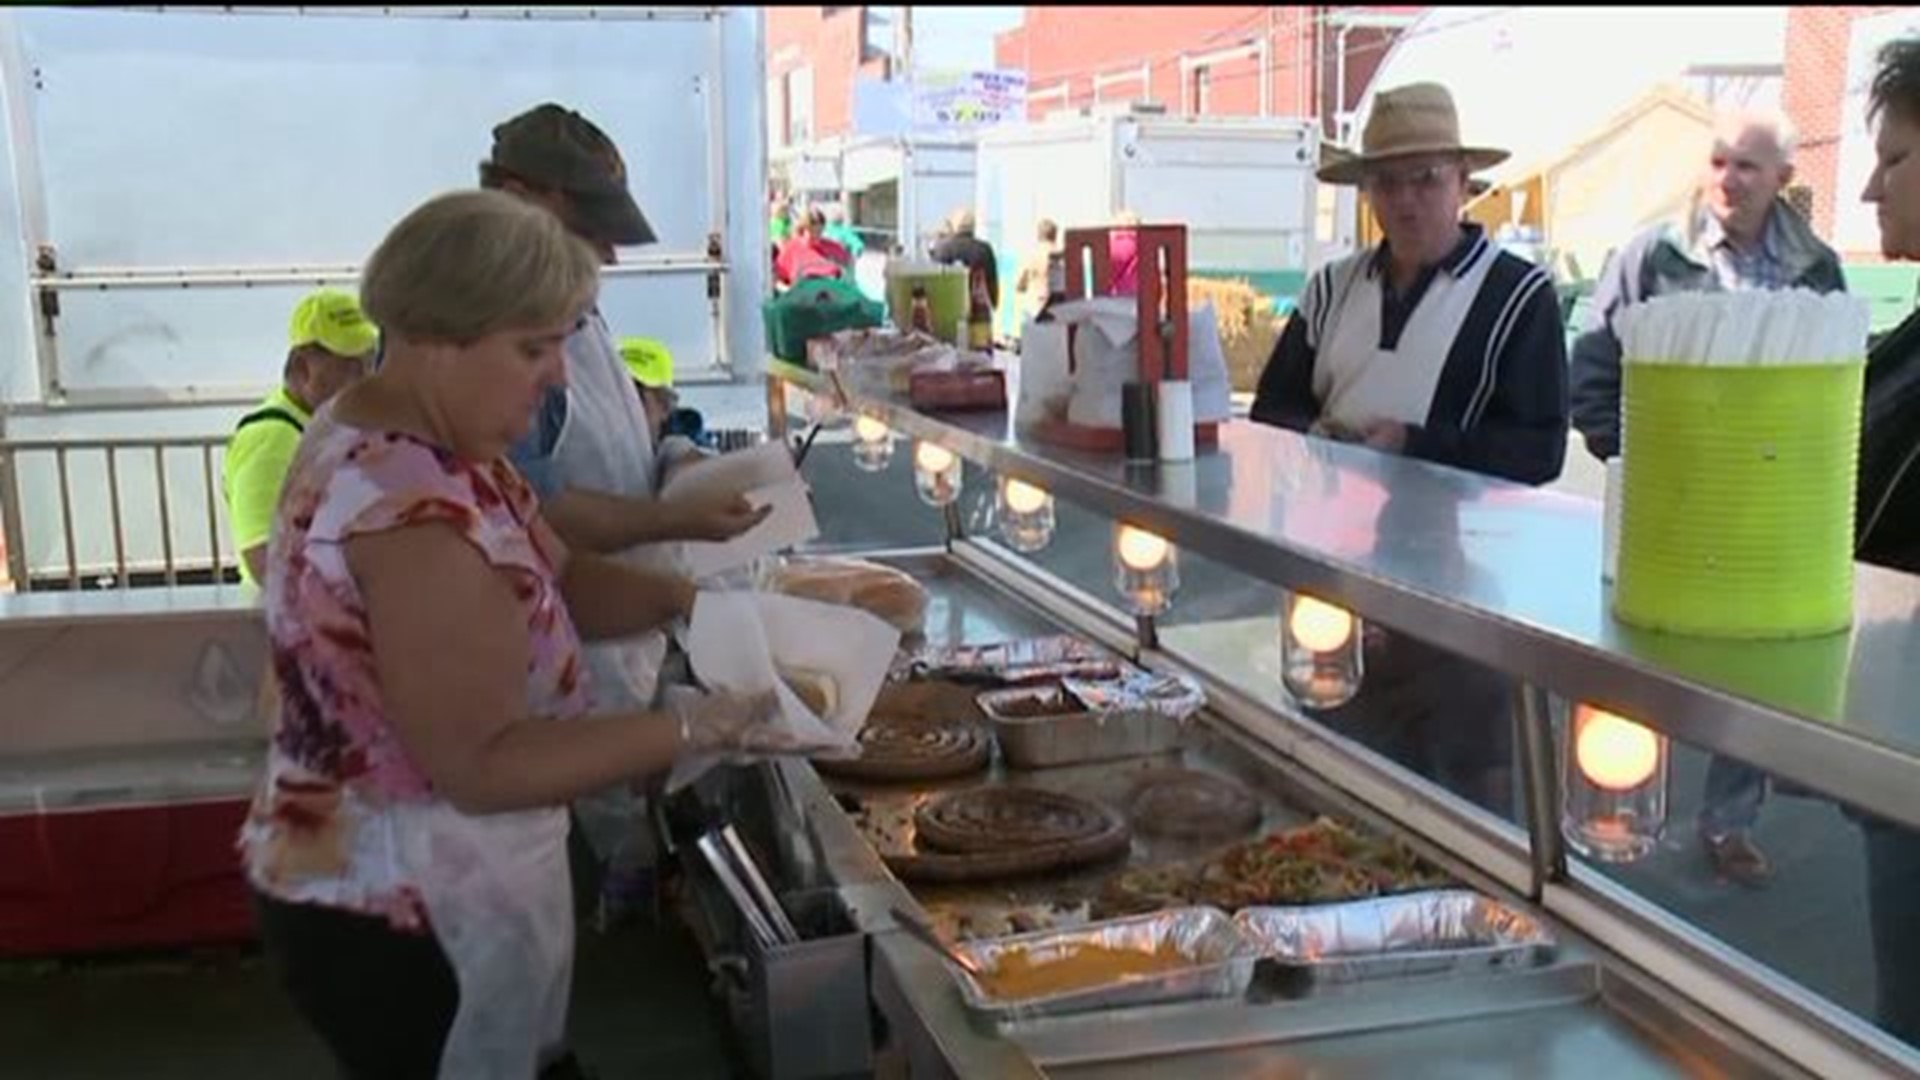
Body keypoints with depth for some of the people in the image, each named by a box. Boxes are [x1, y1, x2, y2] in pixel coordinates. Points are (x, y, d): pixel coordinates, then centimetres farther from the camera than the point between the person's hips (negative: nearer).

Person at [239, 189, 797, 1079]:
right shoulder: (413, 513, -29)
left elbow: (555, 580, 8)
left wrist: (683, 600, -9)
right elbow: (481, 765, -29)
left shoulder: (405, 440, 3)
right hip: (398, 919, -10)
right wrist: (693, 727, -27)